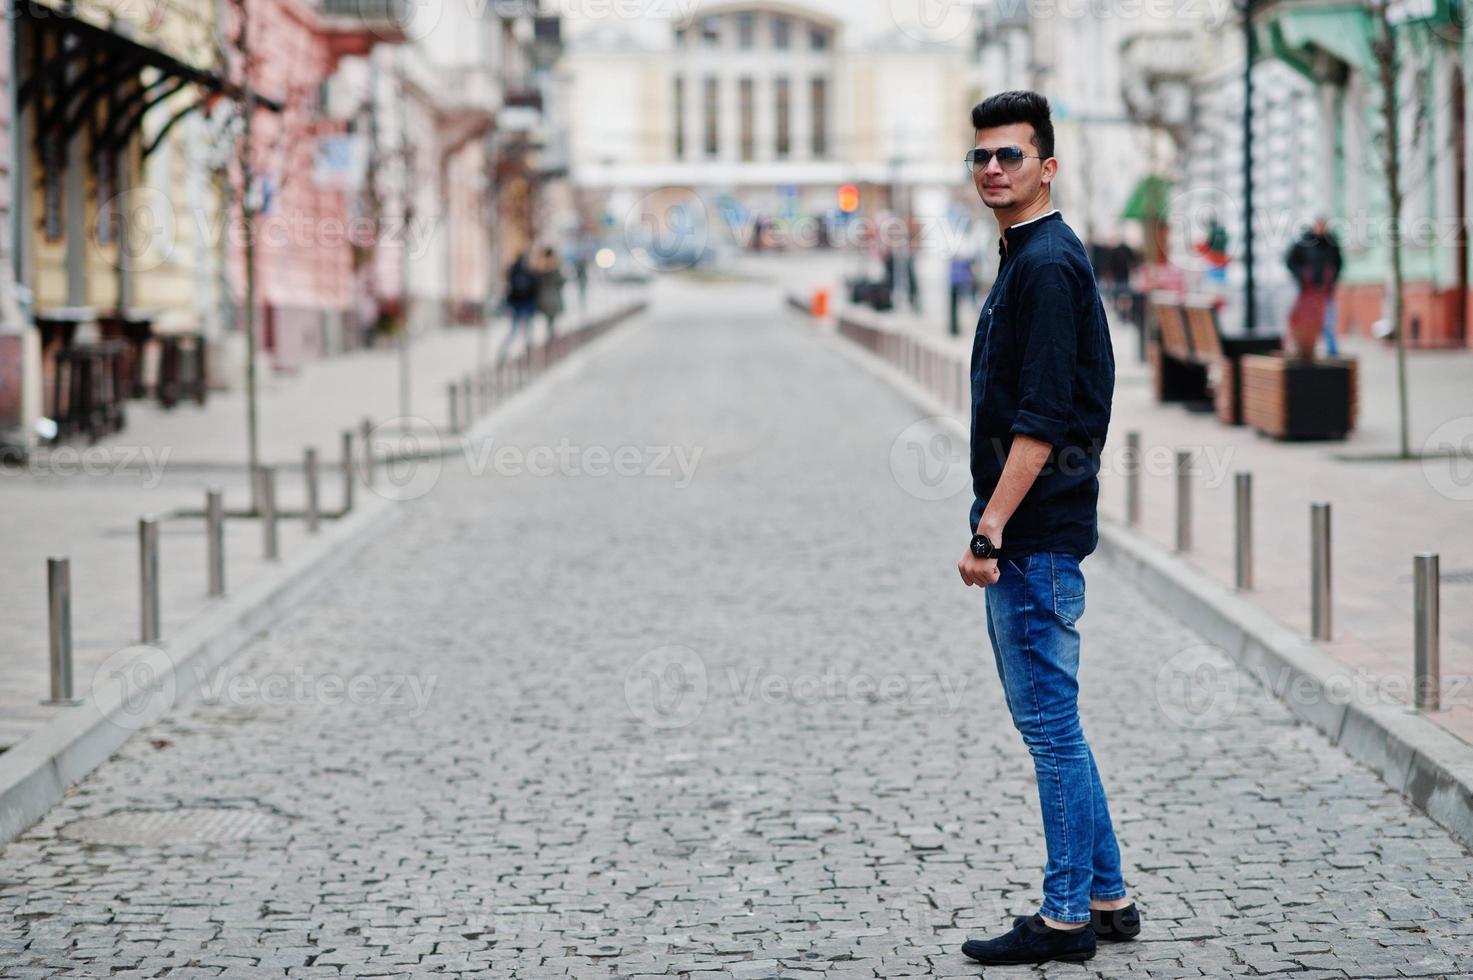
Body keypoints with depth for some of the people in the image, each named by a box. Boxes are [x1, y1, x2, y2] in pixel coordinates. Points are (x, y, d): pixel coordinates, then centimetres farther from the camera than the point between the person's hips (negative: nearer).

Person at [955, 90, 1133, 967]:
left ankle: (1066, 918, 4)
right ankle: (1106, 897, 23)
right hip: (1030, 535, 10)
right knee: (1048, 721, 15)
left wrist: (990, 531, -22)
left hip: (1036, 534, -10)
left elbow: (1042, 420, -21)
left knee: (1050, 723, -3)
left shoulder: (1047, 264, -15)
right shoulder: (1027, 258, 17)